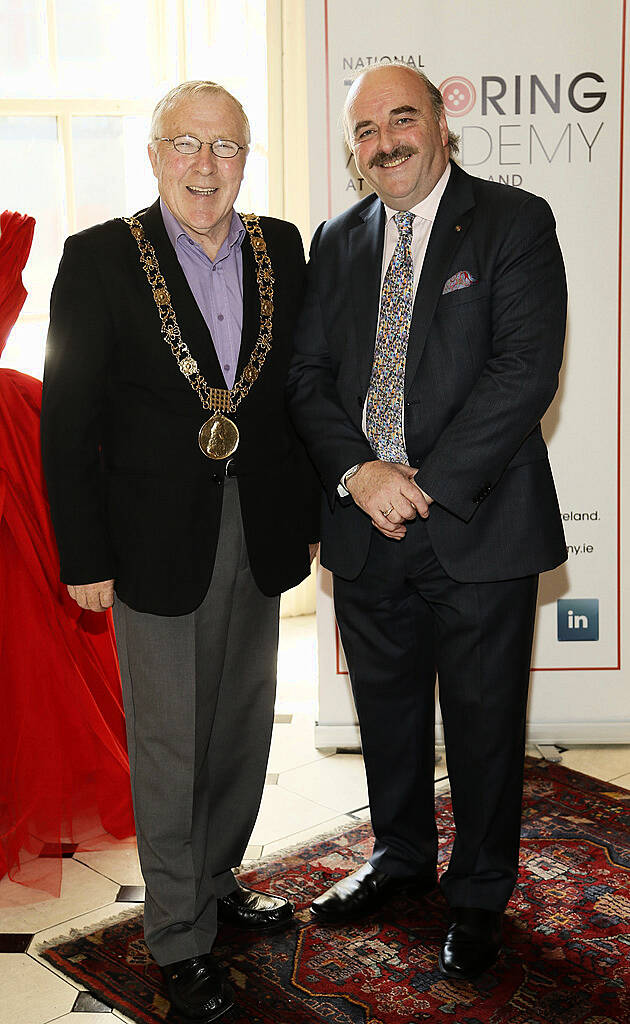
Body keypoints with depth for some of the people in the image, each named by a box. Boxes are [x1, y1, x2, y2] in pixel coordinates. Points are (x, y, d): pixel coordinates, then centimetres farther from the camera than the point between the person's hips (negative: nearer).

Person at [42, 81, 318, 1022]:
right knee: (170, 746, 7)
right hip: (157, 541, -4)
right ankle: (179, 937, 25)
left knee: (244, 726, 18)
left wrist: (309, 511, 8)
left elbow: (301, 388, 9)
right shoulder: (100, 259, -8)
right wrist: (84, 556, -9)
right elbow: (68, 421, -8)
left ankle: (217, 880, 41)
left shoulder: (282, 249, 4)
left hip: (259, 533, 5)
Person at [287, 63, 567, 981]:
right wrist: (359, 471, -12)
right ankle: (401, 856, 42)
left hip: (478, 528, -4)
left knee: (484, 723, 9)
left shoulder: (515, 223, -4)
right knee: (387, 708, 19)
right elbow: (307, 375, 6)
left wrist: (428, 487, -18)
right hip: (366, 527, 5)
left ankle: (478, 895, 31)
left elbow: (526, 369, -14)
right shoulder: (338, 243, 11)